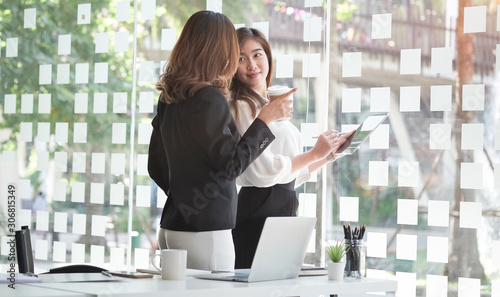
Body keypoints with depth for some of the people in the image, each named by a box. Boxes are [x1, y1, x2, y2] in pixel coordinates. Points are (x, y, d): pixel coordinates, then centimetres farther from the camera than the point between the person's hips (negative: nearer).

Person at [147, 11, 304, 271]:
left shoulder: (169, 98, 10)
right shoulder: (210, 99, -15)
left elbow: (156, 167, 17)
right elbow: (230, 166, -14)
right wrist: (264, 120, -10)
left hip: (171, 225, 8)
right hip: (203, 230, -8)